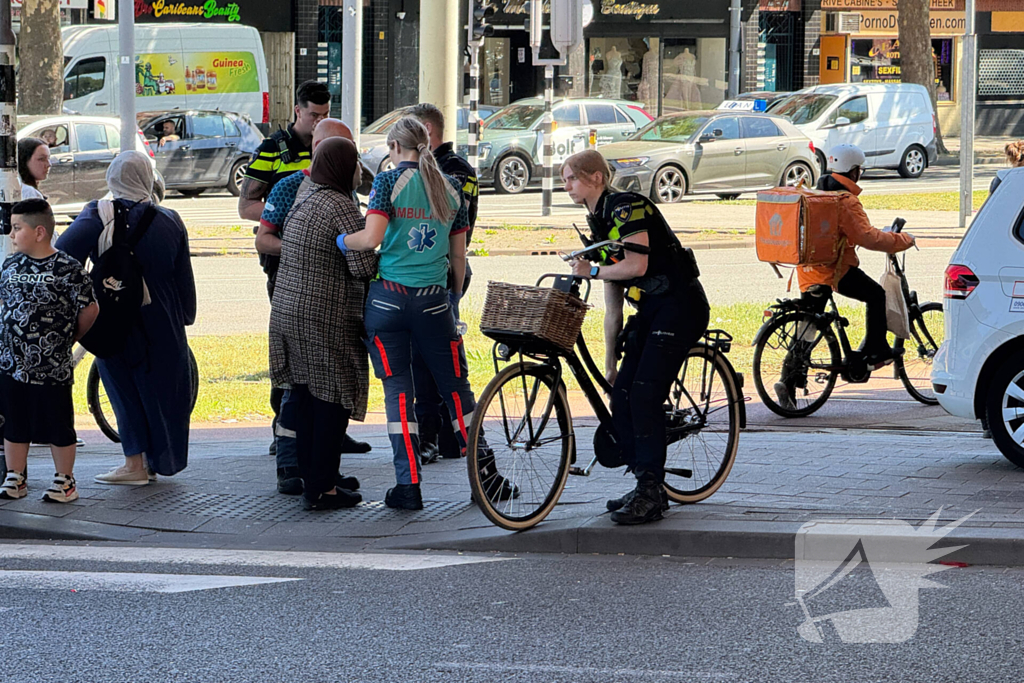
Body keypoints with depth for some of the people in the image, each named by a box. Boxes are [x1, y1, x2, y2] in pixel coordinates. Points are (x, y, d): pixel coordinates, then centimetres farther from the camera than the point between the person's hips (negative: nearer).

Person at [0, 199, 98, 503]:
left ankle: (65, 480, 17)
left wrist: (68, 337, 4)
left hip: (52, 367, -5)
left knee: (58, 427, 5)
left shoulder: (68, 269, -12)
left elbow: (89, 309, -6)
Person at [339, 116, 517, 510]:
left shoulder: (389, 181, -4)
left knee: (397, 390, 3)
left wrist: (341, 240, 2)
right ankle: (485, 476, 11)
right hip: (433, 301, 2)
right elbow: (458, 254, 12)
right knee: (456, 387, 10)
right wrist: (455, 296, 25)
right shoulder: (451, 188, 8)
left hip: (388, 298, -2)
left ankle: (409, 487, 1)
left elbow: (372, 238, -17)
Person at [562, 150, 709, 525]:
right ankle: (647, 487, 11)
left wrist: (592, 271, -6)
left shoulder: (626, 206, -9)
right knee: (621, 398, 2)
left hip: (680, 307, -9)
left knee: (644, 396, -16)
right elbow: (613, 307, 19)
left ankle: (651, 494, -14)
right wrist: (610, 363, 17)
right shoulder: (599, 226, 18)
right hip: (649, 311, 9)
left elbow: (636, 264, -22)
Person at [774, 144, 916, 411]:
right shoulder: (846, 201, -14)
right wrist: (903, 240, -11)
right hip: (837, 269, -8)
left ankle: (789, 380, 0)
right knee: (876, 296, 13)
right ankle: (875, 352, 13)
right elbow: (867, 237, -21)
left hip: (809, 271, 8)